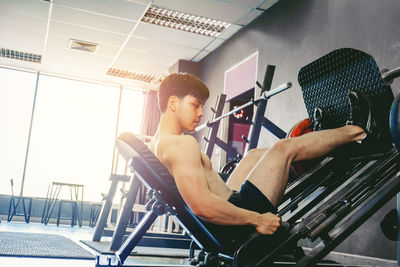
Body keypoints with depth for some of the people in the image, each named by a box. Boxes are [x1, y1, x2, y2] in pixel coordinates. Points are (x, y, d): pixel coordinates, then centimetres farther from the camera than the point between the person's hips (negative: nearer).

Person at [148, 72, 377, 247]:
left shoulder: (157, 145, 7)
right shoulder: (182, 144, -24)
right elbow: (202, 206, -33)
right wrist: (257, 220, -23)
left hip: (221, 230, 10)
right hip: (237, 228, -10)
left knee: (253, 155, 23)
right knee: (283, 149, -1)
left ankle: (317, 139, 42)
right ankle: (357, 130, 21)